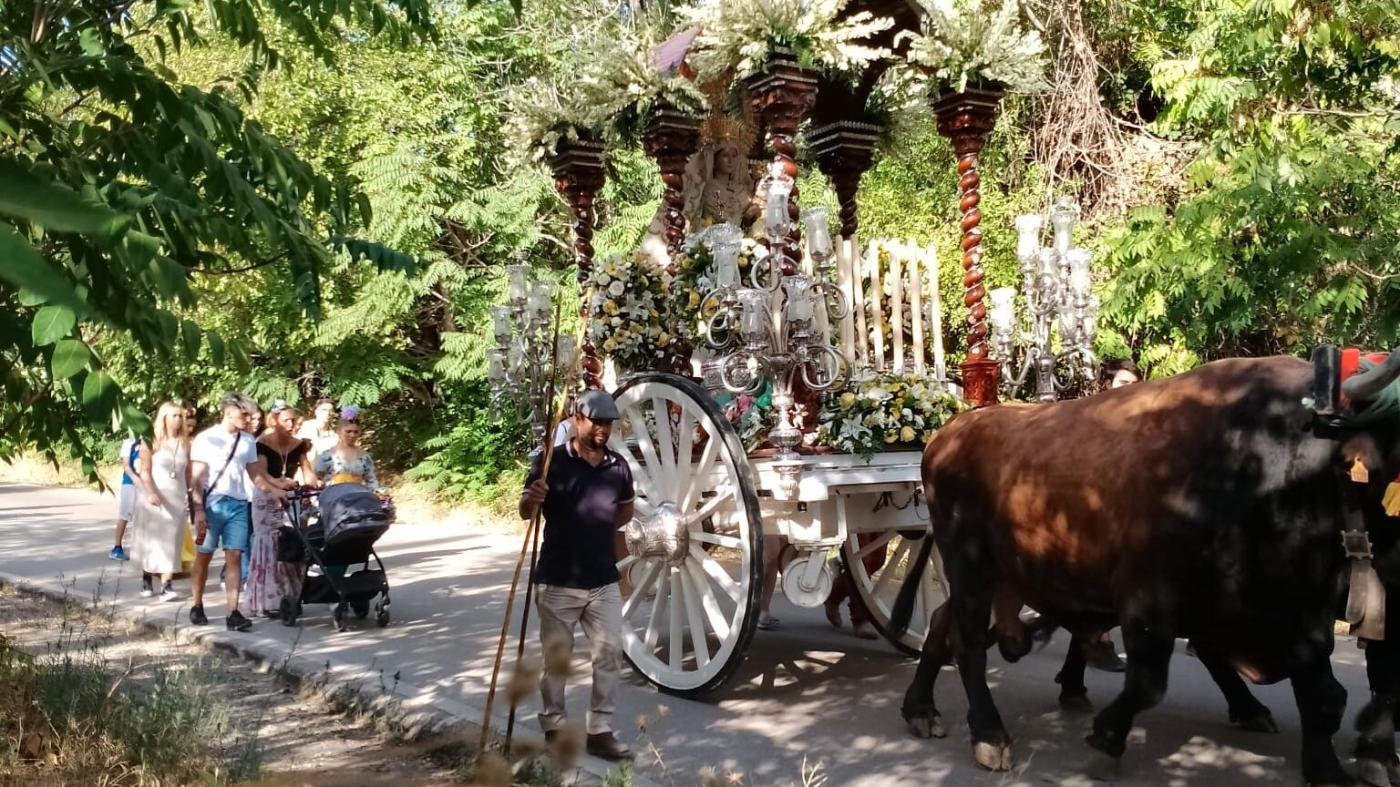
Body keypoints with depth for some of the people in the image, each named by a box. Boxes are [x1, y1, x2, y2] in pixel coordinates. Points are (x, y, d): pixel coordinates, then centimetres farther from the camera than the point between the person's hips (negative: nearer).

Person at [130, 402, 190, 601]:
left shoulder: (185, 443, 7)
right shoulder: (152, 442, -2)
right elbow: (145, 471, -8)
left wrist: (190, 493, -1)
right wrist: (151, 493, -20)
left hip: (177, 497, 2)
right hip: (154, 497, -2)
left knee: (171, 541, -4)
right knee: (151, 539, 5)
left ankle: (166, 586, -9)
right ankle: (147, 581, 21)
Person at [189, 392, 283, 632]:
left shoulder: (247, 441, 8)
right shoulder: (206, 439, -4)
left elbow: (255, 475, 14)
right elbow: (196, 478, -6)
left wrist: (276, 491, -1)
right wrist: (198, 510, -13)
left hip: (238, 505, 3)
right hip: (212, 504, -3)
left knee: (234, 558, -3)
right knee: (204, 556, 8)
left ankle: (233, 613, -5)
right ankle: (197, 607, 23)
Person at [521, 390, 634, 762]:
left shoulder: (618, 466, 3)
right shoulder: (552, 461, -10)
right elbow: (525, 512, -7)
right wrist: (532, 498, -28)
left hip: (604, 581, 4)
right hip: (559, 581, -4)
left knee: (610, 654, 5)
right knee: (556, 659, 7)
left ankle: (600, 731, 15)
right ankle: (554, 729, 22)